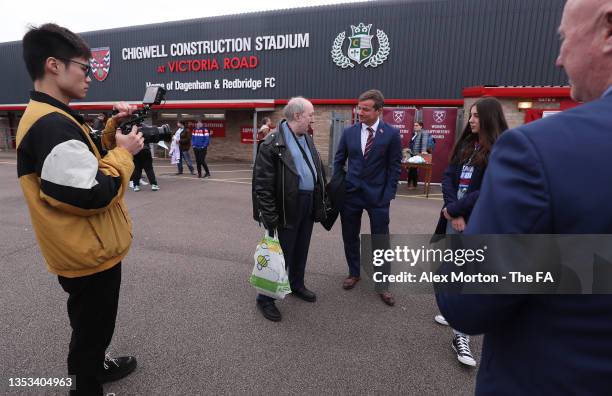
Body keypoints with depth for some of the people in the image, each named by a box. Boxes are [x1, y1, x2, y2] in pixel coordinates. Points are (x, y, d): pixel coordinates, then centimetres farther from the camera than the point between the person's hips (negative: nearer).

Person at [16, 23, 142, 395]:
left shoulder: (48, 118, 8)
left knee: (90, 325, 29)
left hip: (86, 250, 10)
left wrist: (113, 127, 2)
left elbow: (85, 160, 14)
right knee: (92, 329, 12)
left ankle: (94, 365, 52)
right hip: (91, 254, -10)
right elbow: (95, 194, -30)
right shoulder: (52, 126, -25)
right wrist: (124, 152, -16)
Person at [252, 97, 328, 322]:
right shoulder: (273, 143, -15)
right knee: (281, 254, 2)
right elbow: (262, 183, -18)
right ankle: (265, 298, 20)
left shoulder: (307, 139, 12)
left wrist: (320, 203, 12)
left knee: (301, 250, 20)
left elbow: (318, 172, 17)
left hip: (308, 204, 8)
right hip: (288, 207, -8)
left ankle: (297, 285, 41)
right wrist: (270, 217, -19)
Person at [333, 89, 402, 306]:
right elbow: (338, 161, 9)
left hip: (378, 196, -2)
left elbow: (394, 167, -3)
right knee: (350, 237, 13)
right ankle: (354, 273, 33)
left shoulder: (391, 134, -6)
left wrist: (388, 195, -9)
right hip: (350, 193, 3)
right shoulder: (349, 132, 2)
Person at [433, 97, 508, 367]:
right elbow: (448, 177, 4)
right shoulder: (465, 144, 11)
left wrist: (455, 210, -12)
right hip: (454, 216, 6)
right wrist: (452, 211, -9)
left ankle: (461, 336, 1)